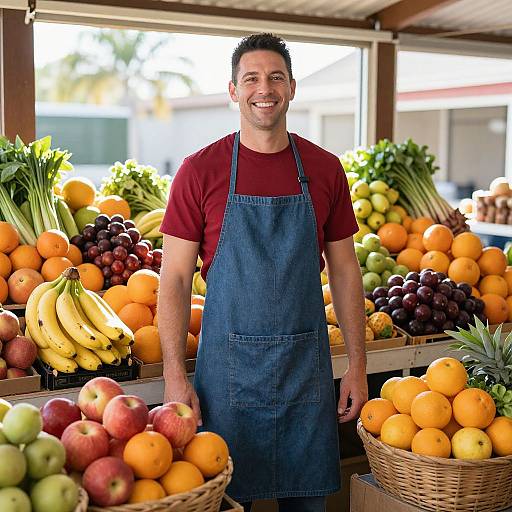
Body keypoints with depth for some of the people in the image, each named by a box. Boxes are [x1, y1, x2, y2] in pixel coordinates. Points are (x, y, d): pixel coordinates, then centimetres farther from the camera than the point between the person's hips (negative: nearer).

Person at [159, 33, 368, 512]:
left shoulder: (324, 168, 4)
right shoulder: (200, 170, -4)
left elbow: (344, 269, 8)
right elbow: (174, 278, -4)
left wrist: (357, 363, 5)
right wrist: (175, 376, -10)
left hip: (307, 362, 2)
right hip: (228, 363, -2)